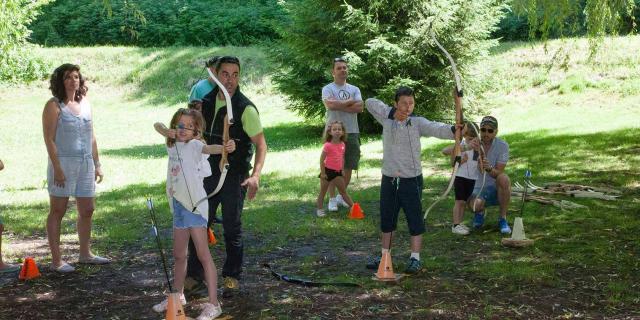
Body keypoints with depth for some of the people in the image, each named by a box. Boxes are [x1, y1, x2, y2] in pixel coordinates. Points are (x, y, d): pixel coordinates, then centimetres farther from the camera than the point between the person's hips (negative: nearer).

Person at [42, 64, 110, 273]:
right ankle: (56, 260, 6)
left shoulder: (85, 103, 12)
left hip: (86, 164, 6)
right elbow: (49, 139, -11)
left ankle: (85, 254, 27)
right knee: (57, 211, 1)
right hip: (63, 163, -6)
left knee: (87, 210, 12)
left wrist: (97, 164, 14)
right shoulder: (54, 106, -7)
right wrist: (57, 168, -18)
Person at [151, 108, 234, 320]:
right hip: (179, 206, 8)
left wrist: (225, 147, -55)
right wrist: (167, 132, -2)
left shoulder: (193, 145, -12)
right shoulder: (173, 144, 10)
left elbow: (209, 148, -33)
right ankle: (177, 296, 36)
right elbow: (157, 126, 21)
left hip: (195, 205, -8)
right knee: (179, 255, 20)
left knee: (203, 255, -7)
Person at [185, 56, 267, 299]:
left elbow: (261, 144, -15)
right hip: (209, 172, 5)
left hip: (235, 176, -5)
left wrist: (255, 175, -28)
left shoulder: (245, 108, -15)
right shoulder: (207, 101, 3)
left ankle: (232, 277, 19)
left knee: (232, 229, 4)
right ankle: (194, 276, 17)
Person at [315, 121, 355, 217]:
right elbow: (322, 159, -16)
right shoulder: (327, 145, -18)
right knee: (323, 192, 8)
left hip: (337, 172, 5)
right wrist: (322, 173, -15)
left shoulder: (342, 144, 0)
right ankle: (319, 209, 17)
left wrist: (342, 170, 13)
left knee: (343, 191, 13)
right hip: (328, 171, -5)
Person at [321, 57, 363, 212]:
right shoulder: (327, 89, -1)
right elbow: (330, 105, -21)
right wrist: (351, 102, -9)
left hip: (352, 133, 4)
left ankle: (342, 196, 24)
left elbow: (359, 108, -6)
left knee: (348, 167, 9)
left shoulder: (354, 89, 11)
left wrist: (339, 105, -12)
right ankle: (332, 199, 8)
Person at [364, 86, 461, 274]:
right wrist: (392, 112, -7)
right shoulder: (387, 119, 1)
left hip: (411, 179, -3)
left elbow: (437, 129, -24)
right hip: (389, 179, 4)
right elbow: (370, 102, 5)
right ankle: (385, 255, 28)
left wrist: (454, 129, -45)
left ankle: (415, 258, 10)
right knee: (386, 218, 14)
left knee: (415, 219, 1)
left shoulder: (417, 123, -9)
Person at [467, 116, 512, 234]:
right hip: (476, 189, 0)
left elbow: (498, 173, -16)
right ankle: (480, 212, 7)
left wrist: (489, 168, -40)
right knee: (475, 204, -35)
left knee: (504, 178, -34)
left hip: (495, 189, 0)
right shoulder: (472, 143, -7)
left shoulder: (502, 145, -9)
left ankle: (502, 219, -17)